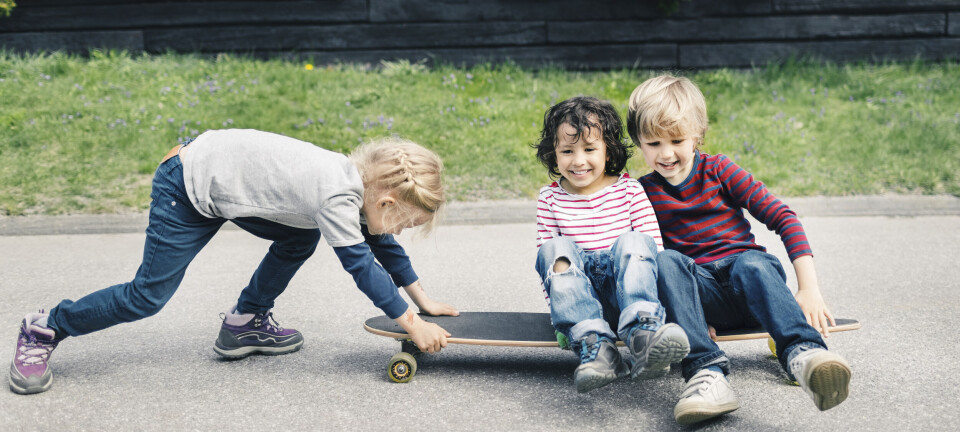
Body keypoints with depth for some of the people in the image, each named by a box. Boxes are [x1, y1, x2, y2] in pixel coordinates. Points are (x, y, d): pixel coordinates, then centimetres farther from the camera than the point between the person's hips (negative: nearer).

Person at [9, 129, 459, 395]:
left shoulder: (361, 180, -1)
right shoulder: (337, 198, -28)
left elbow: (382, 243, 11)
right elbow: (361, 264, -26)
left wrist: (423, 299, 13)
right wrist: (412, 323, -21)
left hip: (222, 173, 9)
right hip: (188, 185, -9)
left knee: (301, 239, 8)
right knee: (149, 295, -7)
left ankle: (245, 323, 19)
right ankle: (44, 330, 11)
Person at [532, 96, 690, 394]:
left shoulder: (629, 191, 9)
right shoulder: (550, 199, 10)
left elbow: (655, 248, 5)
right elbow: (546, 255, 7)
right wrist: (560, 304, -8)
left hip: (623, 294, -1)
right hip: (580, 300, 1)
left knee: (633, 242, -28)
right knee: (556, 249, -27)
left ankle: (643, 336, -50)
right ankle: (594, 346, -43)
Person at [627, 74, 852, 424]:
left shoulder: (718, 170, 6)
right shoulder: (644, 192, 8)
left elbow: (782, 216, -1)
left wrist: (809, 288, -13)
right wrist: (686, 308, -14)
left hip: (744, 276, 0)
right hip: (698, 289, 1)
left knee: (752, 264, -35)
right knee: (667, 261, -31)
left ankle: (803, 355, -60)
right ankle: (706, 370, -46)